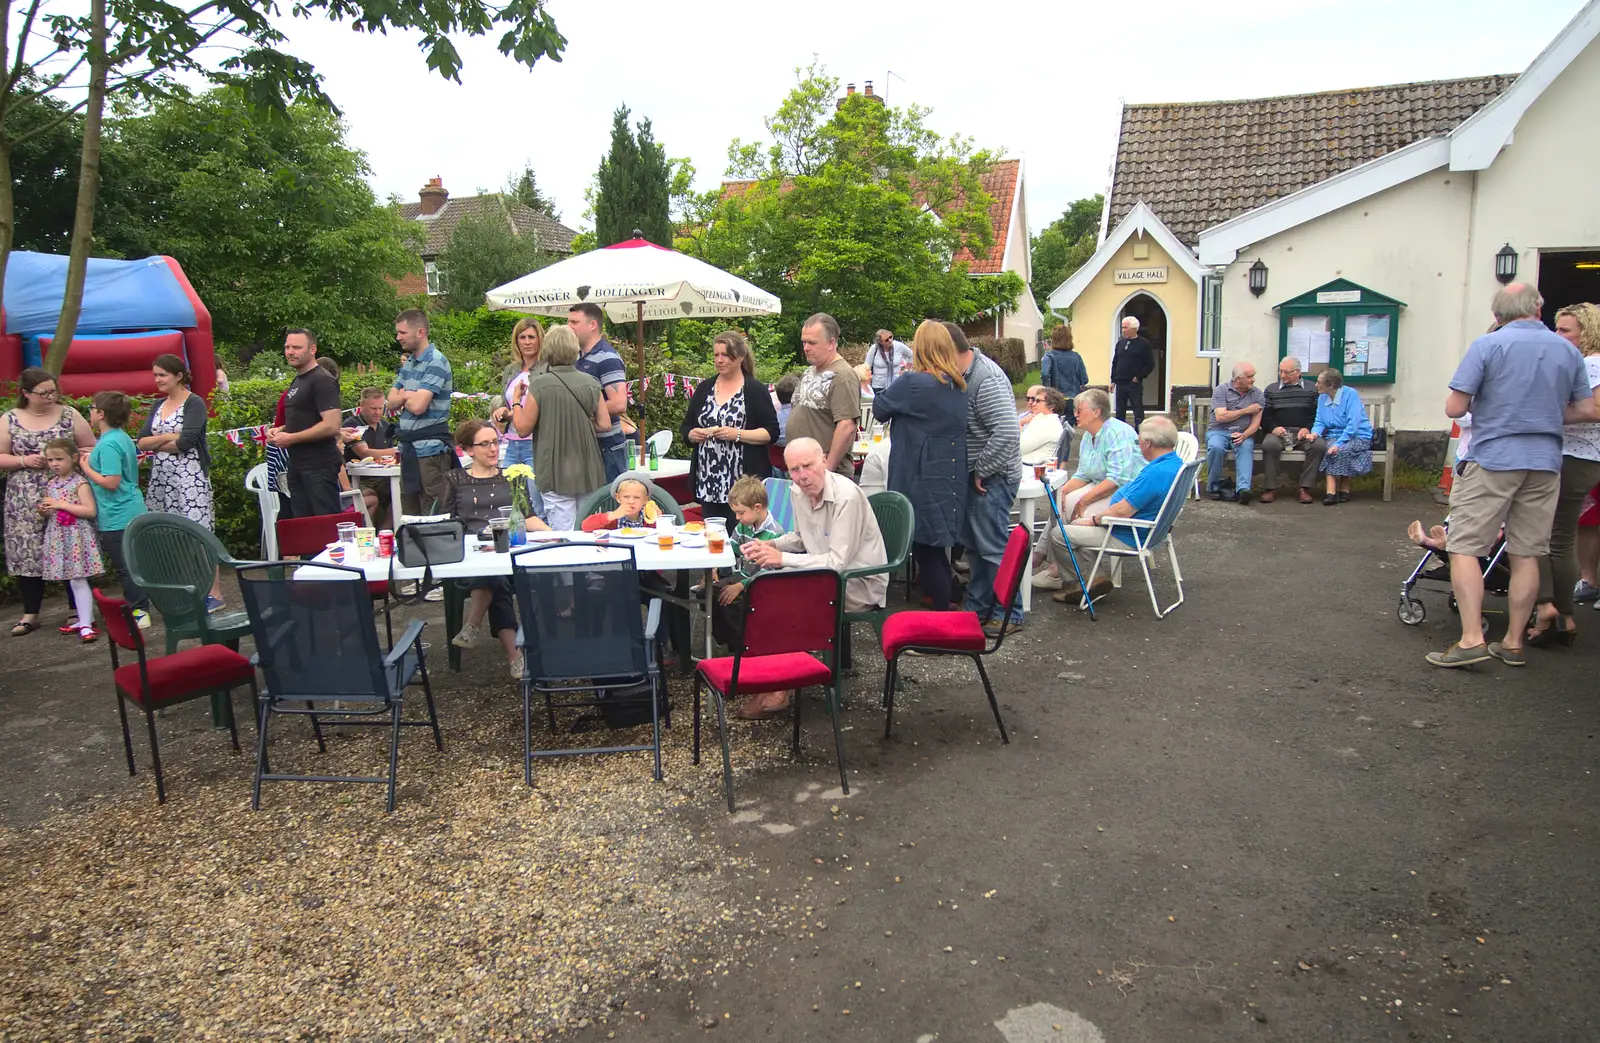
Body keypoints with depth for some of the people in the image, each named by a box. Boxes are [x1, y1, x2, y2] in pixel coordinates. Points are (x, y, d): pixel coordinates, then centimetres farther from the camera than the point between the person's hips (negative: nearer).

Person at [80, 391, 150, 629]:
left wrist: (86, 468, -11)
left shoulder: (108, 444, -19)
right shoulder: (123, 438, 9)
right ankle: (141, 605, 24)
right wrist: (93, 458, 13)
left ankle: (139, 612, 4)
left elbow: (111, 482, -24)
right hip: (132, 512, 9)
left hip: (117, 518, -9)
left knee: (124, 566, -1)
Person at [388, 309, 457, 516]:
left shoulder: (436, 362, -11)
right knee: (410, 515, 12)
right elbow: (391, 403, 14)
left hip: (430, 449, -8)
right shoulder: (407, 361, 15)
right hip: (408, 447, 8)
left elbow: (418, 406, -19)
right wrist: (409, 396, -5)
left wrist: (404, 396, 1)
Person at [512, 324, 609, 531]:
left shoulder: (540, 384, -10)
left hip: (557, 474, -4)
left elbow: (523, 428, -5)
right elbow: (604, 425, 4)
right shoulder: (591, 383, 2)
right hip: (589, 473, 4)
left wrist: (516, 402, 11)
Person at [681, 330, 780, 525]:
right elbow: (685, 427, 18)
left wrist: (737, 434, -18)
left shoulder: (756, 390, -1)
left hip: (743, 482, -4)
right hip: (707, 483, 5)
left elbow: (772, 433, -6)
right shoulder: (704, 389, 13)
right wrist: (692, 434, -4)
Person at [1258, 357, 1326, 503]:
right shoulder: (1271, 390, 19)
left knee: (1319, 445, -31)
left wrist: (1308, 428, -11)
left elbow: (1317, 414, 7)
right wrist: (1273, 428, -11)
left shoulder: (1311, 389, 17)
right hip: (1279, 432, 0)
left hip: (1303, 432, 0)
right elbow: (1264, 416, 9)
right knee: (1269, 445, -34)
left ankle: (1304, 488, -24)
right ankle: (1270, 488, -28)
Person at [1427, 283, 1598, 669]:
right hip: (1545, 462, 5)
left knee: (1465, 548, -2)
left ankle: (1472, 639, -11)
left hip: (1492, 459, -5)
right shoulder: (1568, 350, 8)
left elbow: (1454, 408, -11)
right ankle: (1513, 643, 15)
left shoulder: (1487, 345, -8)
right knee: (1526, 554, 9)